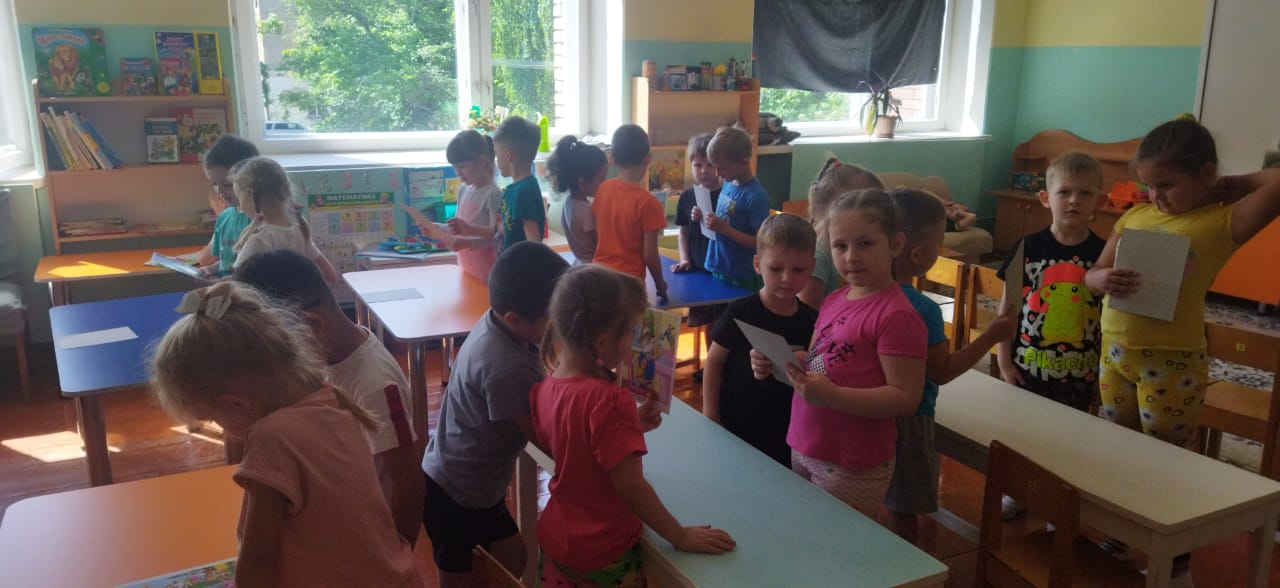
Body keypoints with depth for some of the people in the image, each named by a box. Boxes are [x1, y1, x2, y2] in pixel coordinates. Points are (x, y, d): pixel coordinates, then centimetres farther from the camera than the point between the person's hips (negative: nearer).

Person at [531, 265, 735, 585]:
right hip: (603, 554, -6)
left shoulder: (545, 388, -6)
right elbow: (631, 486, -26)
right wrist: (681, 536, -16)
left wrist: (632, 425, 1)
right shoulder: (608, 399, -29)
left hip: (555, 537, 7)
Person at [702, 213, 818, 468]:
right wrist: (710, 413, -6)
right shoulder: (741, 312, -14)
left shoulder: (810, 320, -3)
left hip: (786, 432, 3)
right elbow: (714, 361, -6)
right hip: (735, 428, -3)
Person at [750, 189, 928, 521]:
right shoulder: (834, 301, 6)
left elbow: (906, 397, -20)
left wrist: (831, 395, -29)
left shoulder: (896, 315, -18)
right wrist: (775, 363, -4)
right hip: (803, 449, 8)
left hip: (852, 468, -8)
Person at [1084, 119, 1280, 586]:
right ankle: (1114, 538, 37)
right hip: (1115, 353, 6)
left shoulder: (1223, 222, -10)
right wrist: (1104, 278, -16)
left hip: (1171, 363, -5)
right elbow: (1091, 273, 6)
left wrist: (1232, 184, -8)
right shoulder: (1134, 216, 5)